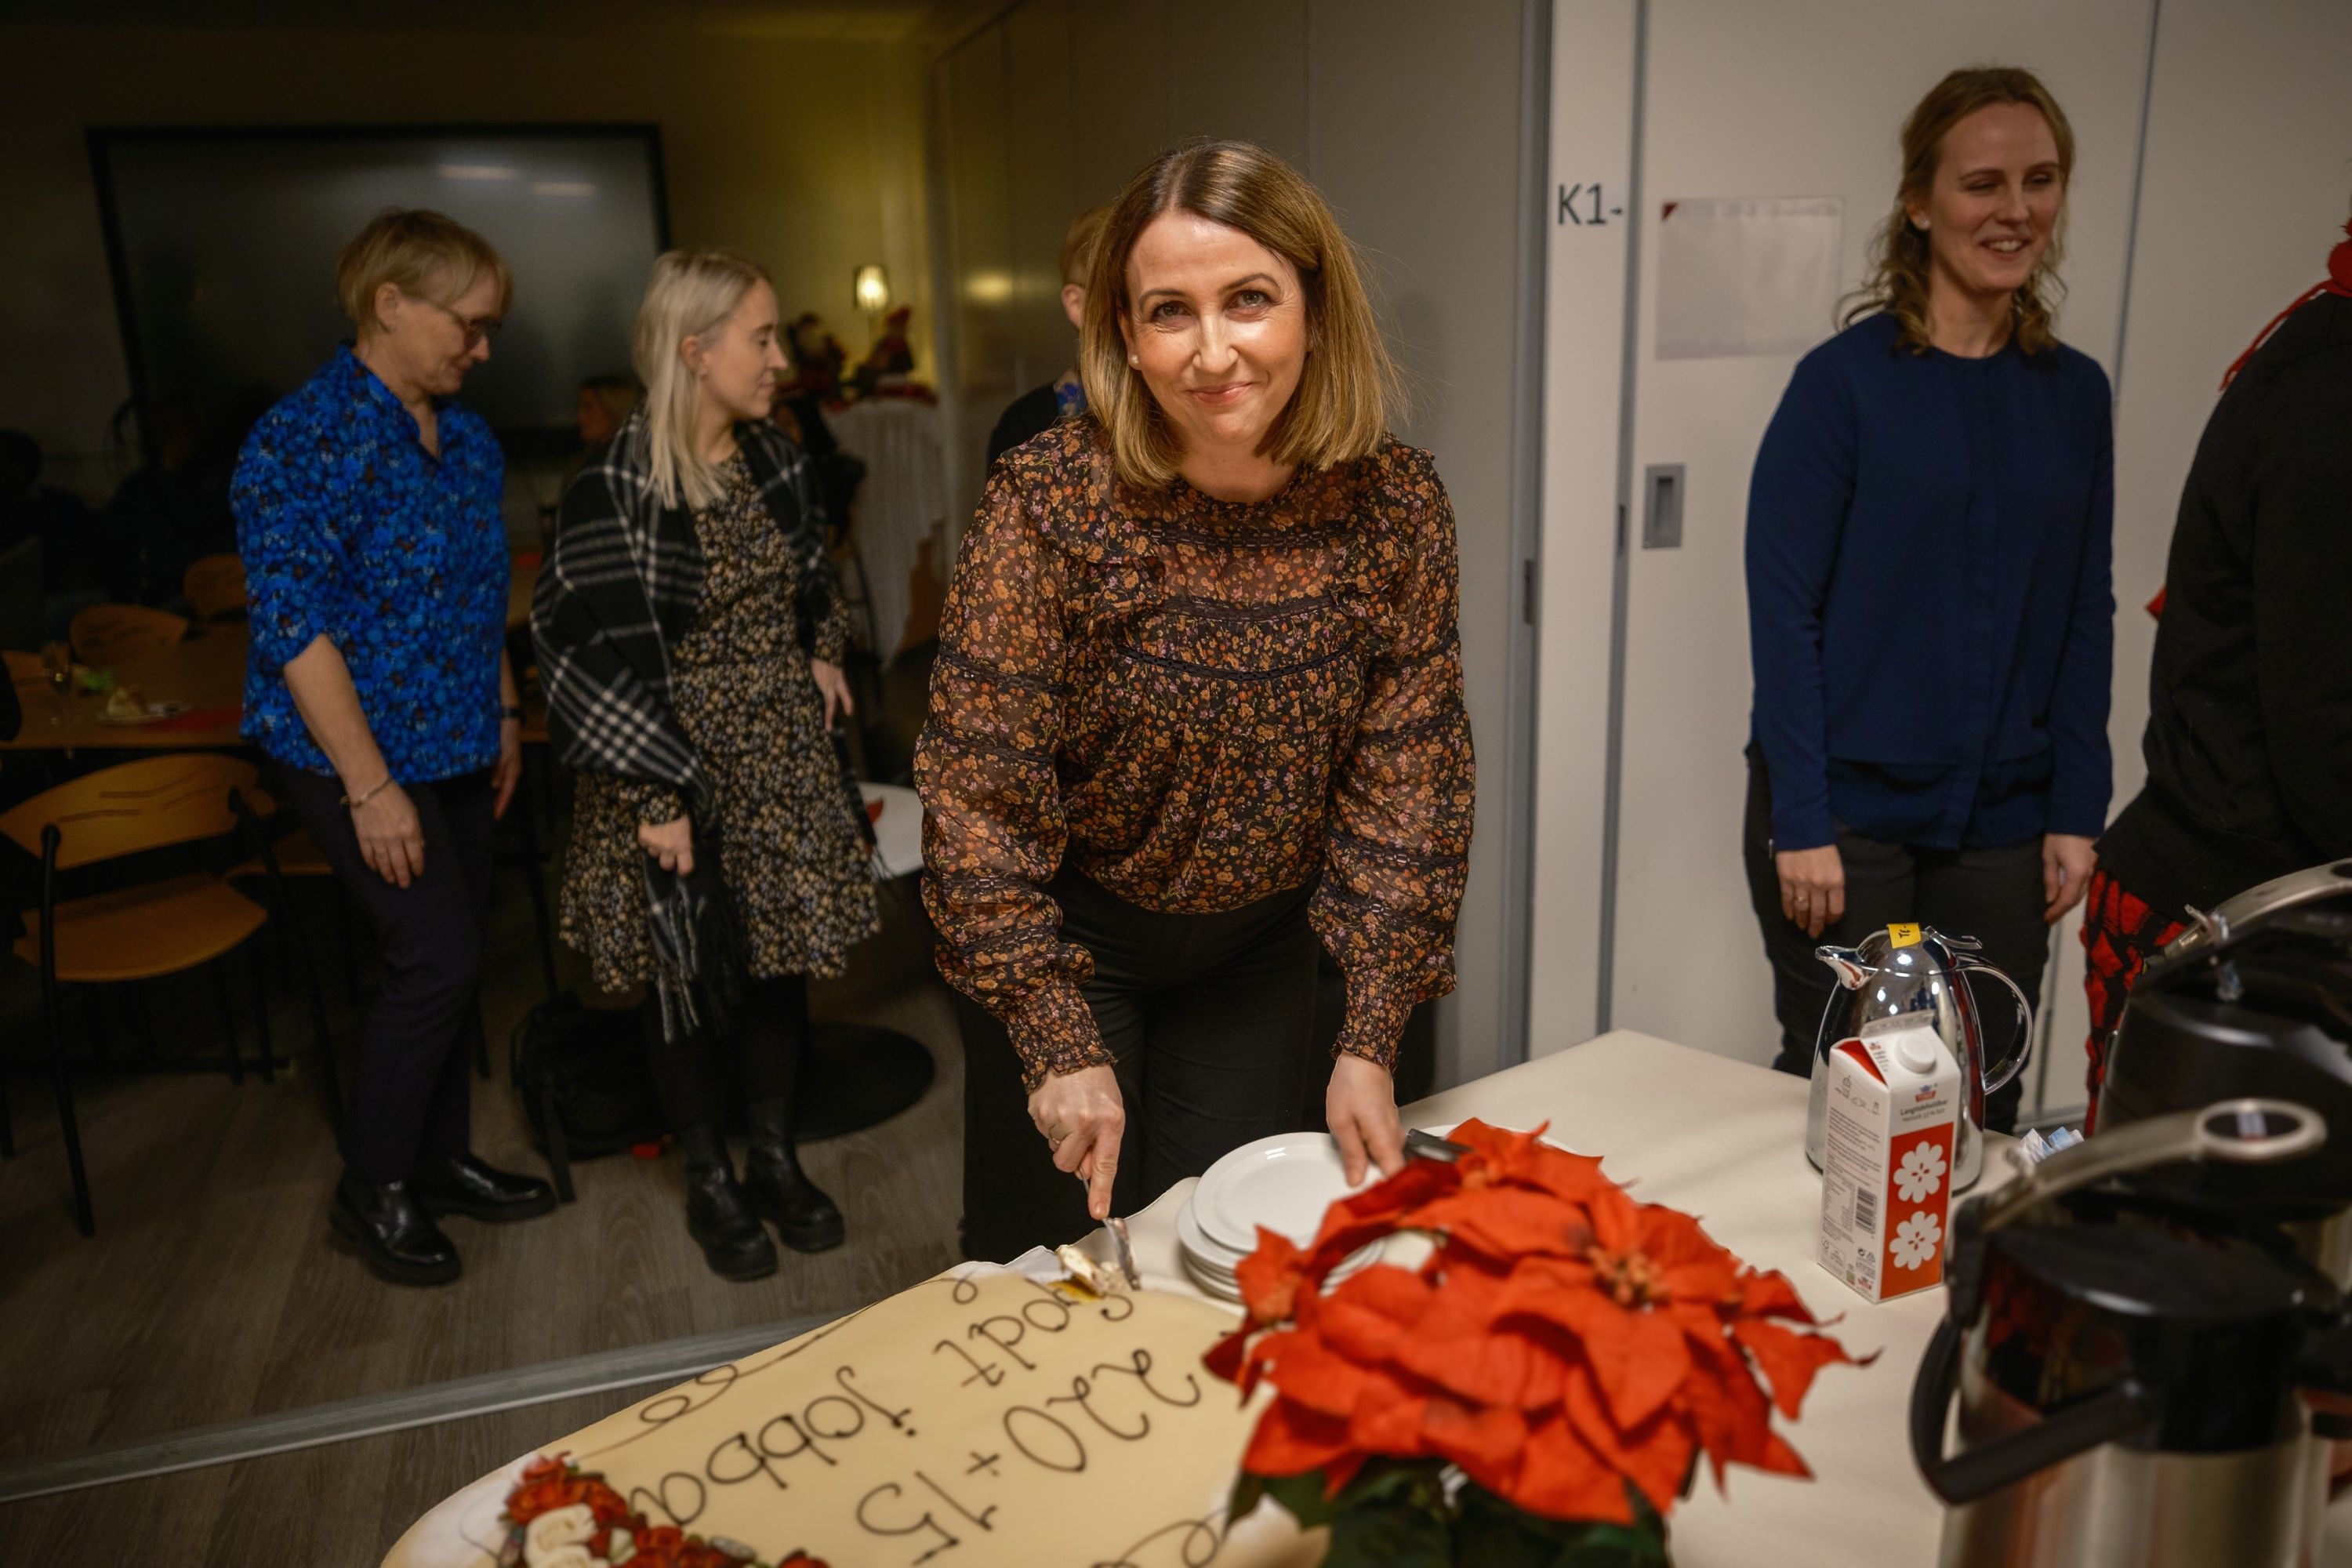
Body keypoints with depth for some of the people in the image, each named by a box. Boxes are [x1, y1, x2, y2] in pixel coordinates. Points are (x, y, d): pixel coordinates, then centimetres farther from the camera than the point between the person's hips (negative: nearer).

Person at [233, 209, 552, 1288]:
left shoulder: (466, 437, 8)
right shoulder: (304, 441, -17)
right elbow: (294, 627, -20)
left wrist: (505, 717, 15)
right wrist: (371, 786, -20)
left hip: (456, 745, 8)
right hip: (360, 754, -7)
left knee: (450, 958, 13)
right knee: (437, 954, -7)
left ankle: (440, 1161, 29)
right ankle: (370, 1187, 13)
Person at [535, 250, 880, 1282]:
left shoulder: (771, 457, 3)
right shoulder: (618, 488, -17)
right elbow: (595, 657, -18)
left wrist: (823, 654, 8)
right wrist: (660, 795, -19)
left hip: (783, 751, 6)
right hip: (676, 761, -5)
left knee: (782, 962, 11)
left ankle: (776, 1159, 31)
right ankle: (711, 1185, 27)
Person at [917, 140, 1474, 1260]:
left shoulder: (1393, 505, -14)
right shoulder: (1049, 500, -23)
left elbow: (1407, 777, -11)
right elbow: (978, 794, -20)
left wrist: (1370, 1043, -14)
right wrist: (1060, 1043, -22)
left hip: (1261, 942, 3)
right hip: (1066, 935, -2)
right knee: (1056, 1267, 13)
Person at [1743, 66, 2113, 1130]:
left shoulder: (2074, 394, 6)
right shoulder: (1844, 380, -8)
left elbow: (2085, 620, 9)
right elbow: (1783, 610, -10)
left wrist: (2076, 811, 3)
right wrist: (1801, 824, -13)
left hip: (2001, 826, 5)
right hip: (1850, 814, -4)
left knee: (1977, 1117, 13)